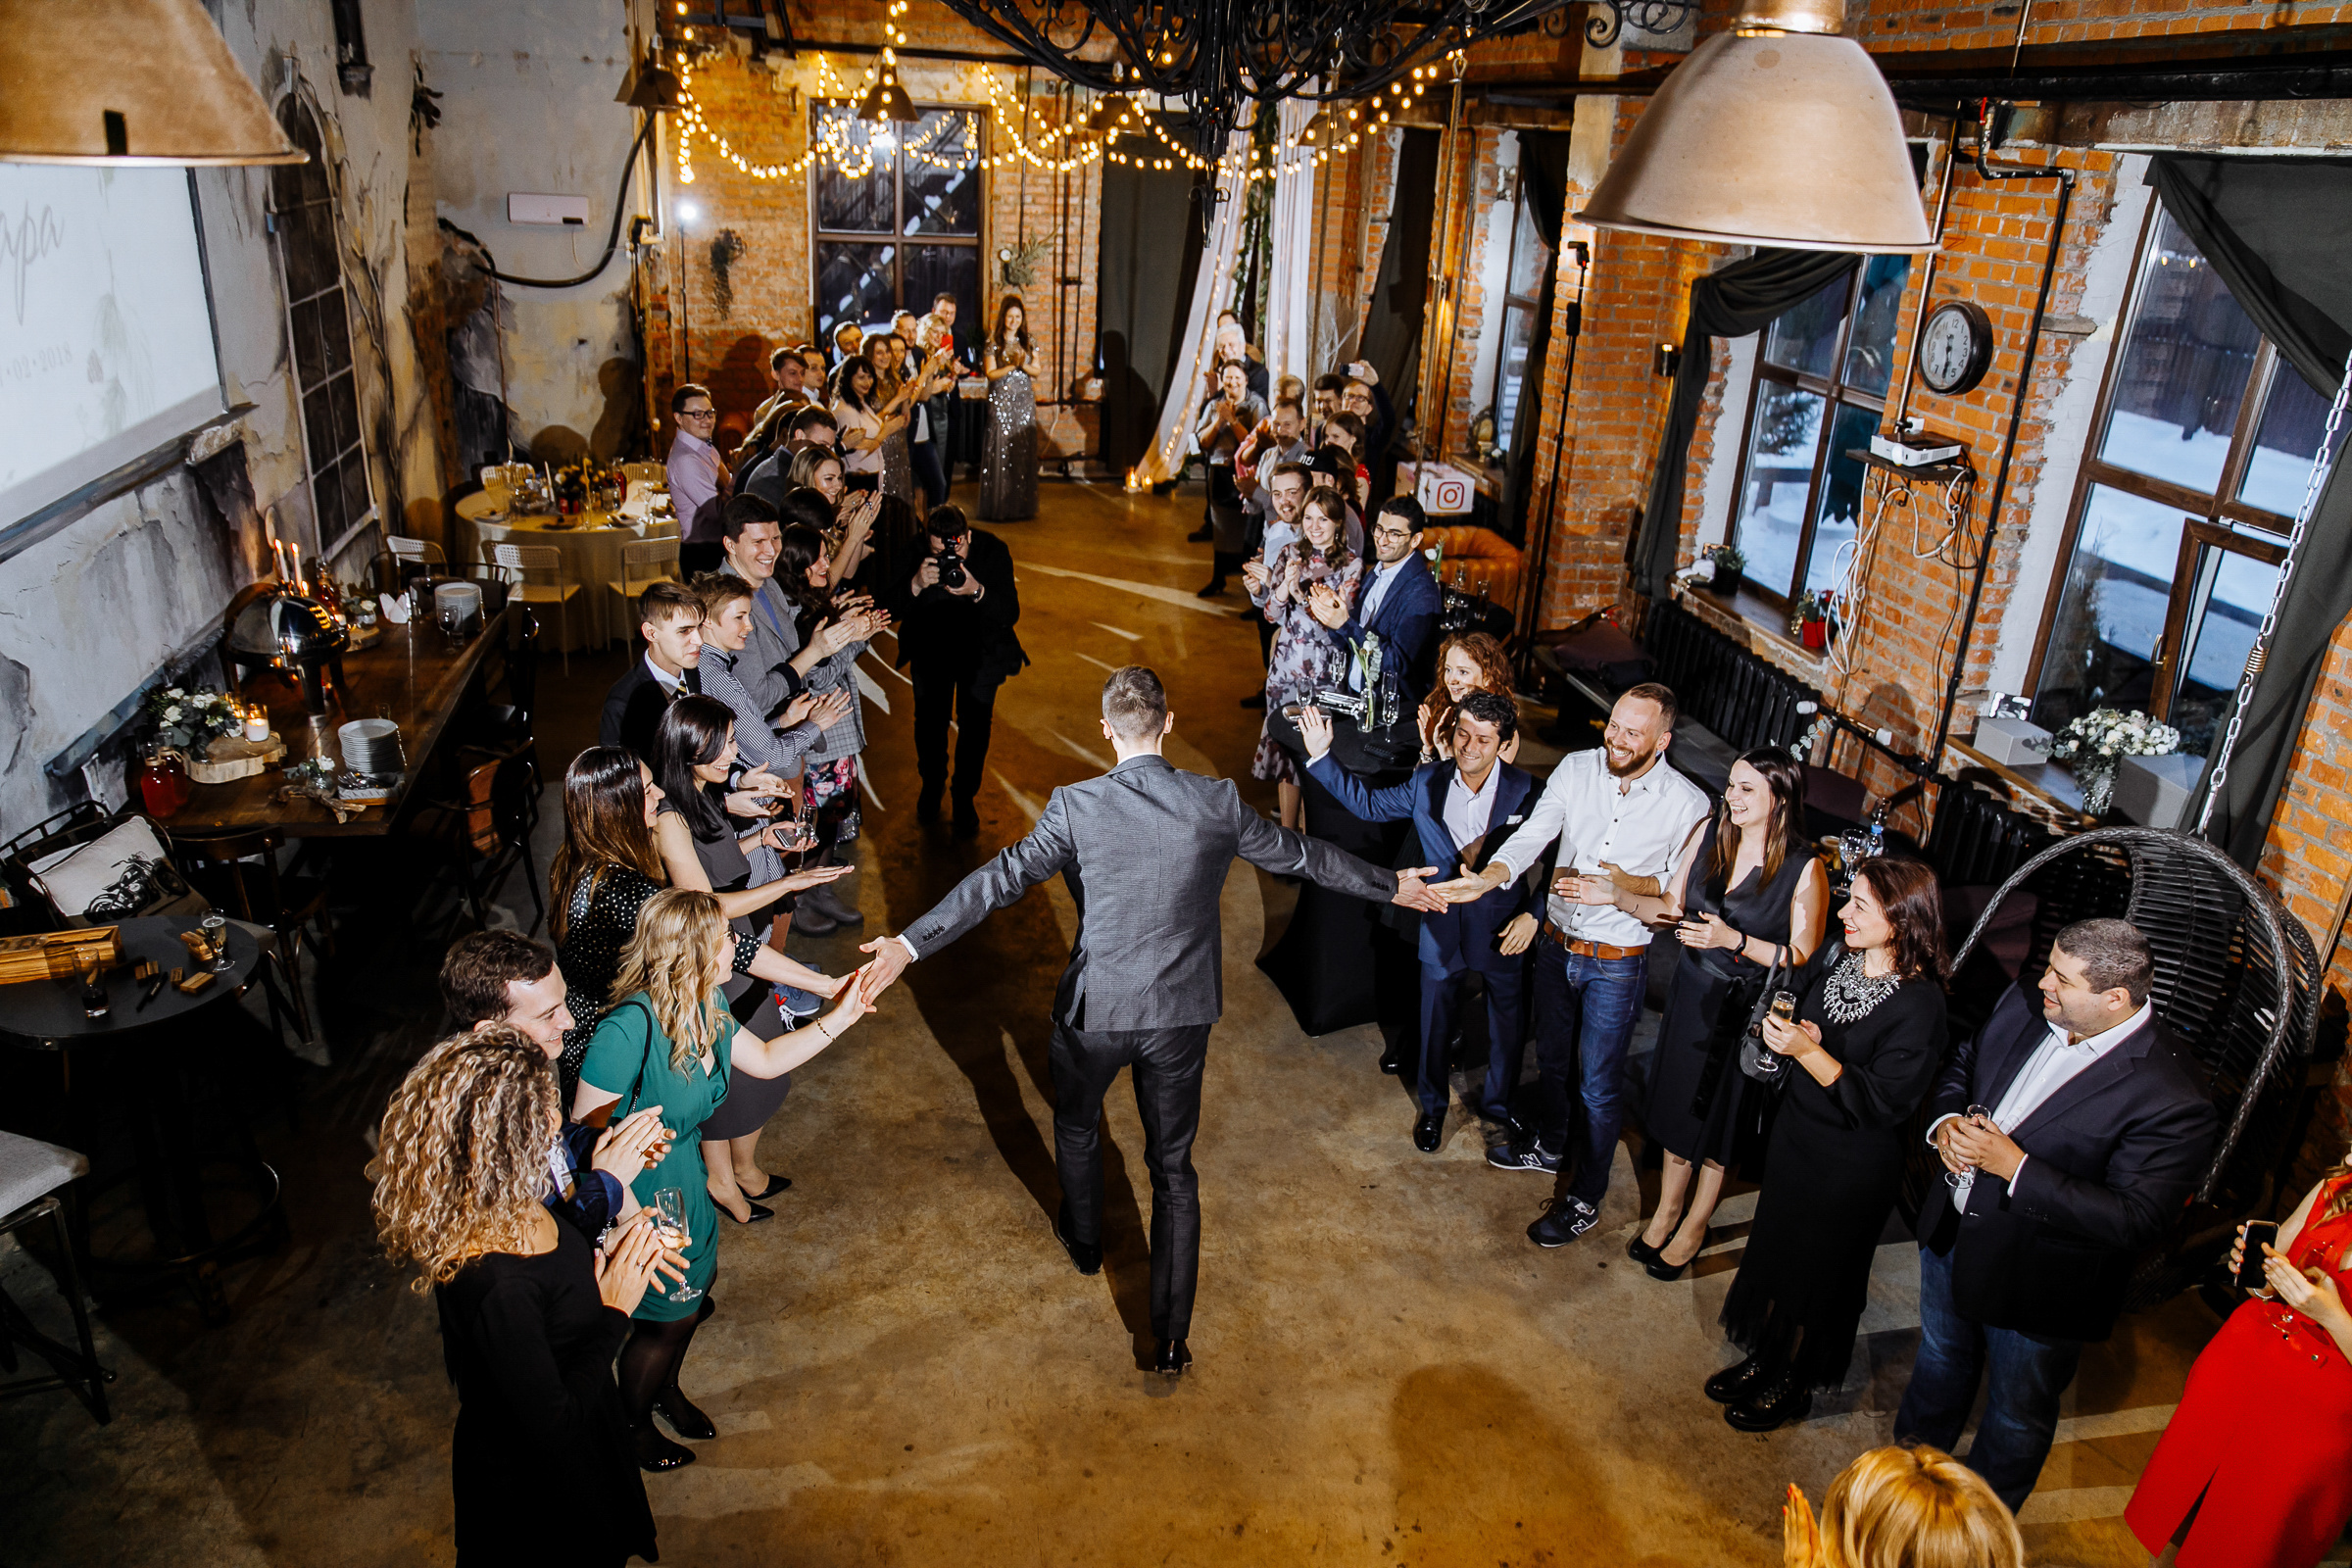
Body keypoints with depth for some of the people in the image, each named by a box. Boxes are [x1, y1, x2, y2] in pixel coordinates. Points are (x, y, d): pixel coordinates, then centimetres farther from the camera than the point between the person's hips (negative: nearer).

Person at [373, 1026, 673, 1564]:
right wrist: (614, 1314, -22)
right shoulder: (493, 1283, -41)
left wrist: (602, 1250, -10)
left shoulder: (504, 1207, -15)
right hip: (535, 1484, -7)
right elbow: (552, 1424, -31)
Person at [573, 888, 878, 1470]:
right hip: (638, 1195, -7)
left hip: (684, 1176, 8)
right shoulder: (630, 1026, -35)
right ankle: (631, 1427, 44)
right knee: (667, 1320, 14)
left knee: (695, 1288, 26)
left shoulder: (706, 1007, -9)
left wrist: (839, 1017, 0)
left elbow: (765, 1059, 7)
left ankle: (665, 1389, 56)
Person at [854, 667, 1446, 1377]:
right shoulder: (1217, 803, -9)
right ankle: (1172, 1338, 19)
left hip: (1095, 1011, -1)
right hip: (1181, 1016, 1)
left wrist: (911, 944, -13)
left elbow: (1000, 878, -17)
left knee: (1077, 1126, 29)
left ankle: (1084, 1241, 54)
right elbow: (1303, 856, 2)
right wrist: (1390, 885, 17)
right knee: (1174, 1167, 15)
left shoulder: (1076, 807, -15)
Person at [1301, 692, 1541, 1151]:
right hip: (1443, 925, 1)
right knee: (1436, 1023, 17)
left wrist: (1532, 914, -16)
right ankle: (1433, 1106, 42)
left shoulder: (1527, 792, -14)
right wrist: (1321, 756, -3)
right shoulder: (1427, 782, -7)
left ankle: (1496, 1103, 45)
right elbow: (1368, 803, 3)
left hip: (1504, 928, -1)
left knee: (1507, 1025, 17)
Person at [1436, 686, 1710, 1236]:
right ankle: (1547, 1145, 51)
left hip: (1617, 963, -4)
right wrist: (1483, 880, -31)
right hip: (1556, 943, 4)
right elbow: (1529, 838, -13)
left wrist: (1616, 892, -28)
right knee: (1550, 1058, 25)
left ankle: (1585, 1199, 28)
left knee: (1598, 1086, 7)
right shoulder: (1576, 768, -8)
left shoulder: (1688, 804, -17)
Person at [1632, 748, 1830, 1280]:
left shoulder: (1804, 870, -20)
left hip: (1748, 1010, -4)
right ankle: (1665, 1211, 40)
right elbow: (1672, 904, 1)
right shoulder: (1712, 833, -6)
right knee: (1678, 1102, 18)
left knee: (1721, 1117, 15)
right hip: (1692, 991, 4)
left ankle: (1694, 1227, 37)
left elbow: (1803, 957, -15)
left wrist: (1735, 940, -26)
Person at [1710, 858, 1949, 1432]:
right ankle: (1765, 1360, 43)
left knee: (1815, 1273, 13)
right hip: (1795, 1135, 7)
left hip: (1850, 1166, -7)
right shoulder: (1840, 958, -5)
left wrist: (1809, 1053, -32)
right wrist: (1794, 1036, -13)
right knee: (1774, 1250, 21)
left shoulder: (1919, 1005, -26)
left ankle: (1792, 1386, 36)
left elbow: (1883, 1103, -27)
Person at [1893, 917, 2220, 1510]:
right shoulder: (2024, 1005, -11)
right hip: (1951, 1235, 6)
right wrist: (1946, 1121, -15)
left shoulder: (2171, 1099, -30)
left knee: (2016, 1415, 22)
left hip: (2039, 1282, -5)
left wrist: (2014, 1166, -31)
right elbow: (1960, 1065, 6)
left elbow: (2135, 1219, -29)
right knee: (1941, 1358, 32)